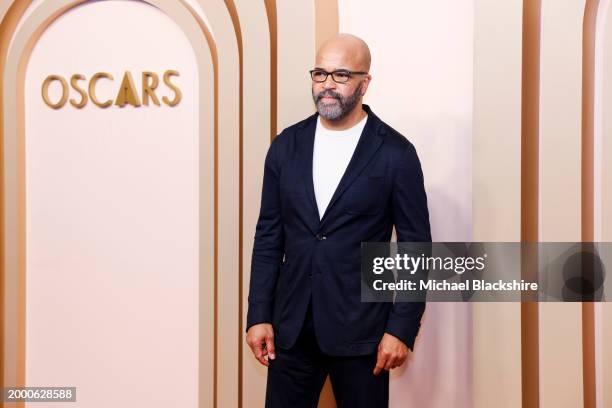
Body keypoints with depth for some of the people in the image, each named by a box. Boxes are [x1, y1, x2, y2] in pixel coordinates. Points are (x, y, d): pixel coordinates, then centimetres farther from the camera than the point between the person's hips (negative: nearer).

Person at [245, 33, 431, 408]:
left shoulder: (396, 153, -6)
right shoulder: (286, 145, 4)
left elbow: (416, 247, -4)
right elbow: (268, 237, 7)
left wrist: (402, 329, -8)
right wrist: (259, 315, 3)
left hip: (361, 328, -3)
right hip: (291, 326, 3)